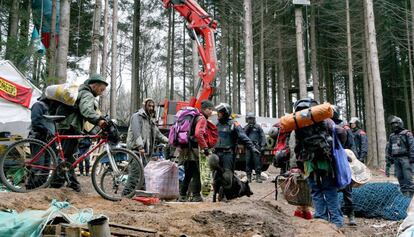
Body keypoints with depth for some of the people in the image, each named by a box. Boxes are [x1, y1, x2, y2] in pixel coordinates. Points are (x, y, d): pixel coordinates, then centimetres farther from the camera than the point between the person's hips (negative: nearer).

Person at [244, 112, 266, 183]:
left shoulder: (258, 127, 8)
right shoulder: (246, 127, 17)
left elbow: (262, 136, 3)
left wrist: (262, 145, -7)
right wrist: (247, 128, -4)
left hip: (256, 146, -3)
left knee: (257, 161, -8)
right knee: (248, 162, 1)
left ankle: (258, 176, -6)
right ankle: (248, 177, 8)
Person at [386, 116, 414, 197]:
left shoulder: (407, 134, 1)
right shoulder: (391, 136, 18)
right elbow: (389, 149, 19)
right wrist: (388, 163, 15)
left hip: (405, 158, -6)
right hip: (396, 159, 6)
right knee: (400, 178, 5)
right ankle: (404, 195, 11)